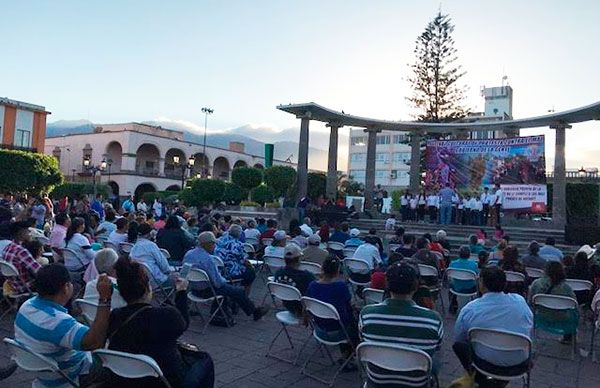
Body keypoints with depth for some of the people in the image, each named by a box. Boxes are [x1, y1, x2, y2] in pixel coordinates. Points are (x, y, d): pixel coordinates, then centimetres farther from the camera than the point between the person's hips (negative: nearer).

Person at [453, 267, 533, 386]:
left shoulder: (469, 309, -14)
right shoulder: (520, 301, -8)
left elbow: (458, 339, 1)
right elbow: (530, 334, 7)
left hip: (487, 365, -2)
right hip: (521, 366, 3)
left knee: (458, 344, 21)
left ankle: (482, 382, 21)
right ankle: (501, 382, 29)